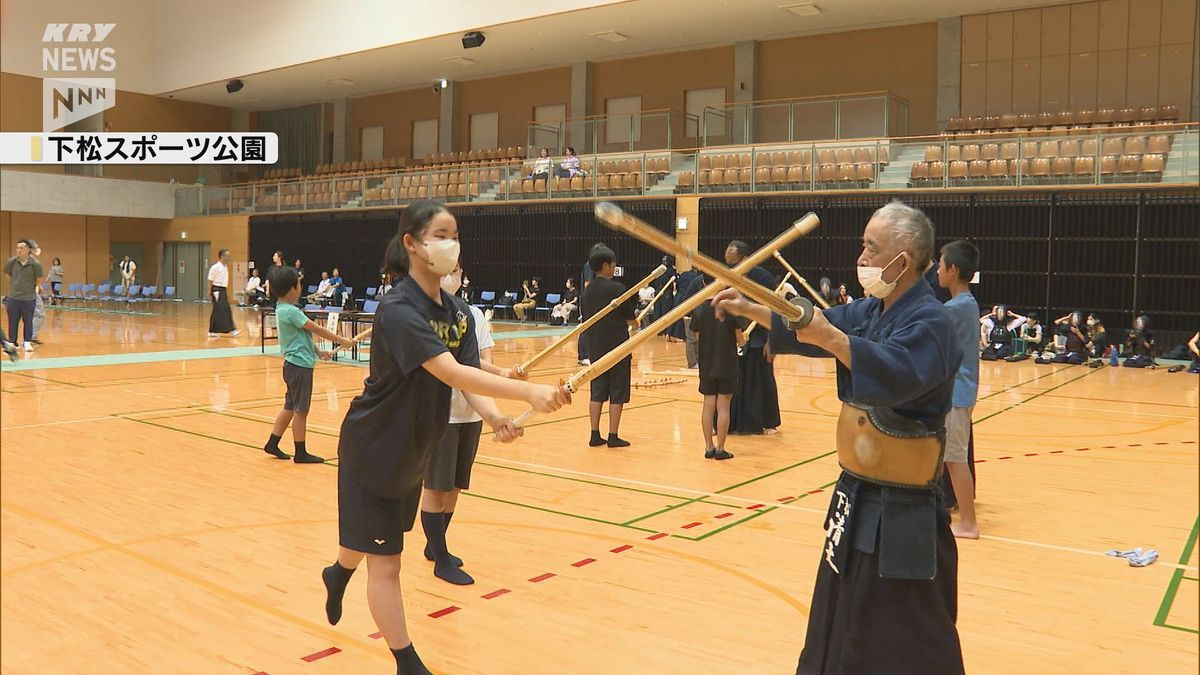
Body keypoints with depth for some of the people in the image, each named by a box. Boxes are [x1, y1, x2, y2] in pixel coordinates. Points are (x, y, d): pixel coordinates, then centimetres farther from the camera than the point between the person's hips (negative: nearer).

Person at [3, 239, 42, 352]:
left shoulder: (35, 264, -13)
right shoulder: (11, 262, -6)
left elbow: (39, 279, 0)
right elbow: (7, 274, 12)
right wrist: (14, 286, 16)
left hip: (29, 298, -2)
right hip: (13, 297, 2)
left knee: (28, 322, 7)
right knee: (12, 322, 9)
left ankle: (28, 343, 18)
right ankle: (12, 342, 20)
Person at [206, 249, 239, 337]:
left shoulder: (225, 267, 12)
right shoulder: (215, 267, -13)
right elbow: (210, 280, -12)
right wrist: (210, 291, -13)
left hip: (223, 290, 9)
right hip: (217, 290, -9)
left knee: (227, 311, 7)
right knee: (217, 311, -6)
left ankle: (231, 330, 10)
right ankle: (212, 331, 1)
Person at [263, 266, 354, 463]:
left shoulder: (283, 309, 11)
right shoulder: (291, 311, -18)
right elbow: (316, 329, -18)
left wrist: (317, 352, 14)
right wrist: (341, 340, -12)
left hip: (295, 364, 10)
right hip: (300, 365, -10)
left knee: (290, 407, 17)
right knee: (301, 410, -1)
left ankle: (272, 444, 23)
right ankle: (300, 453, 7)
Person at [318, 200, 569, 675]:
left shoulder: (459, 313, -3)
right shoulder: (397, 310, -28)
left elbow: (468, 378, -11)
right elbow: (452, 373, -40)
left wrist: (497, 419, -32)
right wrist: (529, 392, -49)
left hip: (414, 449, 8)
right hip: (373, 450, -8)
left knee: (374, 542, 28)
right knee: (385, 563, 0)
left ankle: (338, 575, 60)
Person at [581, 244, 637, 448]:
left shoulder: (587, 290, 6)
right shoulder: (617, 288, -12)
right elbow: (630, 319, -6)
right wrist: (635, 325, 16)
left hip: (595, 347, 6)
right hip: (617, 347, -6)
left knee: (597, 392, 11)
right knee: (617, 393, 2)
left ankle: (595, 435, 13)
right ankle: (613, 436, 5)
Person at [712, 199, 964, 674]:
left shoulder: (929, 321, -20)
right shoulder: (870, 311, 8)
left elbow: (897, 373, -39)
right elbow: (810, 328, 17)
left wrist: (829, 338, -51)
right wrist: (750, 309, 7)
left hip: (901, 513, -9)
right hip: (857, 497, 9)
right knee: (843, 624, 25)